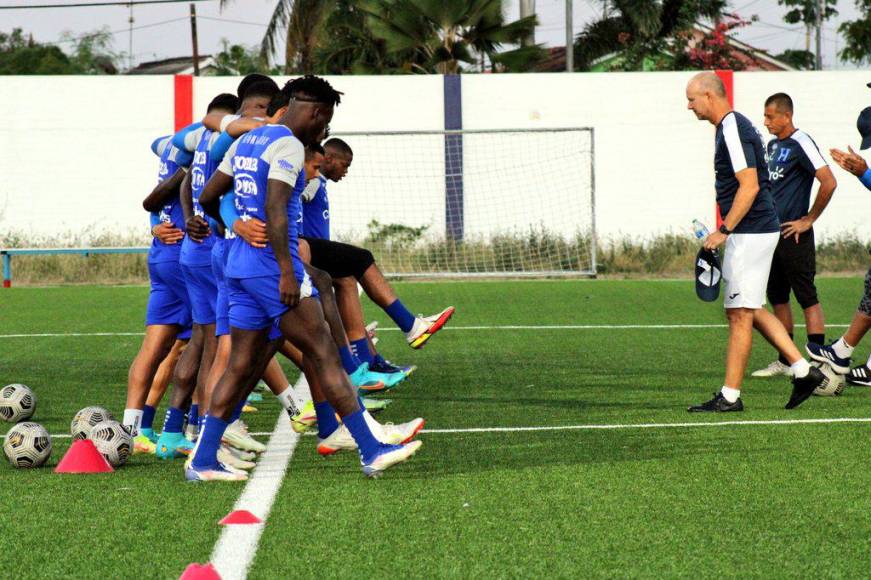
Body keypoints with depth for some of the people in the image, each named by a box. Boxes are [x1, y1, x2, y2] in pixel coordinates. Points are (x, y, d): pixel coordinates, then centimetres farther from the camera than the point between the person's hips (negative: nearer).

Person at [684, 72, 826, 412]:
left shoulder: (733, 130, -16)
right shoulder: (733, 126, 16)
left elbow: (750, 186, -22)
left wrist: (724, 231, -21)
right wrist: (727, 231, 22)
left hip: (750, 233, -11)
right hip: (756, 232, 11)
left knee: (740, 314, -6)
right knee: (751, 311, 15)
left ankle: (730, 396, -2)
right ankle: (803, 371, 15)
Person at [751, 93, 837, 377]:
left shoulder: (801, 144, -13)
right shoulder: (774, 145, 14)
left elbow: (829, 183, -21)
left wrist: (808, 220, -15)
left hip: (794, 234, -9)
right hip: (772, 233, 9)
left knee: (807, 297, -7)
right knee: (777, 298, 12)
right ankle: (785, 361, 20)